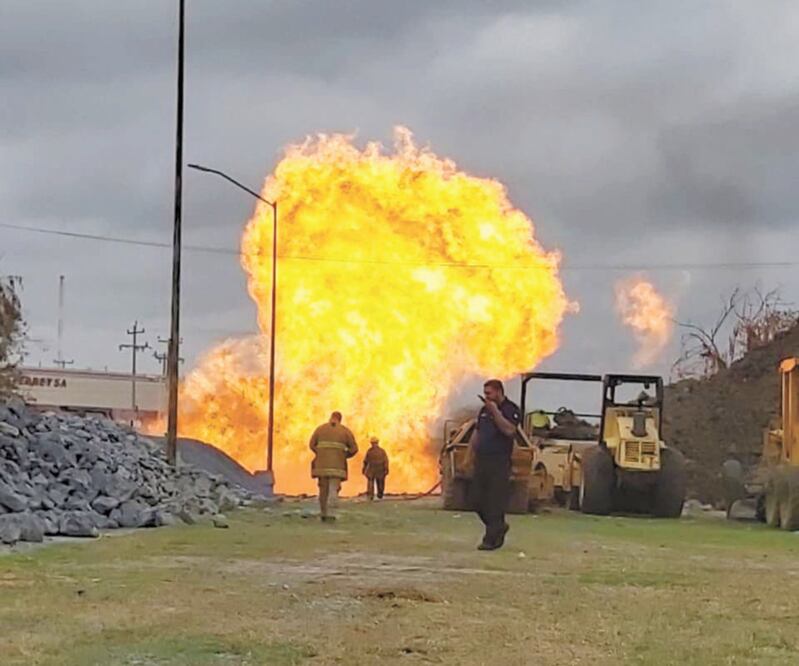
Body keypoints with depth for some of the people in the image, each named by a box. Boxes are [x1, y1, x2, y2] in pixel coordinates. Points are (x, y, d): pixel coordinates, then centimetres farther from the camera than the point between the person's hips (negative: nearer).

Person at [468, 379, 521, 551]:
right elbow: (476, 433, 23)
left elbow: (509, 430, -22)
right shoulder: (484, 410, 17)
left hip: (499, 462, -7)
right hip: (481, 460, 8)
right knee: (479, 501, 9)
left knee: (495, 502, -5)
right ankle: (499, 527, 27)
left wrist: (495, 411, -20)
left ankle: (491, 539, -1)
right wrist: (471, 454, 15)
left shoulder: (511, 409, -6)